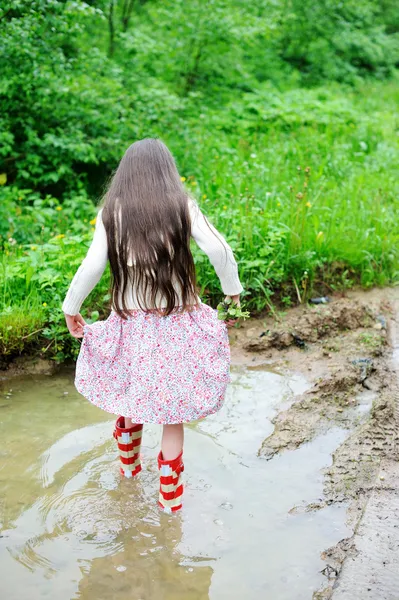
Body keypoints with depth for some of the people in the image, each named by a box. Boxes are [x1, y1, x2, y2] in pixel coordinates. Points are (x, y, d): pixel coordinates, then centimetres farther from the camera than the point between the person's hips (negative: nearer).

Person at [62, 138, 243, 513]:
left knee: (129, 399, 23)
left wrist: (71, 306, 6)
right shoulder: (182, 205, -3)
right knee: (172, 414, 9)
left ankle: (128, 467, 44)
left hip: (131, 322, 1)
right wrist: (232, 288, 3)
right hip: (178, 322, -1)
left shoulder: (112, 211, -1)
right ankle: (169, 496, 19)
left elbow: (93, 265, -8)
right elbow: (218, 248, -13)